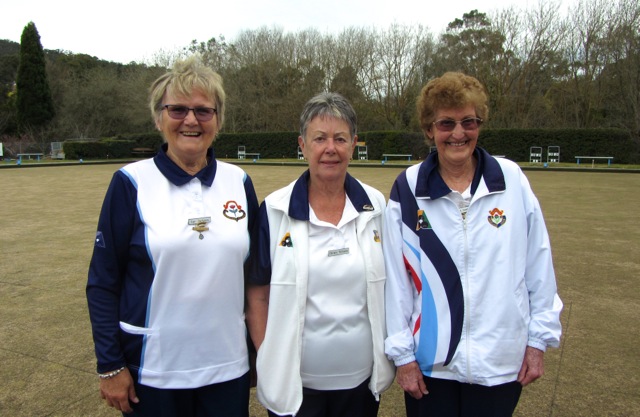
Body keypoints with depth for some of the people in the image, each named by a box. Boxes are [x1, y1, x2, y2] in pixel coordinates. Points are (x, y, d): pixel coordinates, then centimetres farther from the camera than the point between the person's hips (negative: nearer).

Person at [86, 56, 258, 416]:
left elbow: (254, 269, 7)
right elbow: (103, 282, -5)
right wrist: (110, 366, -6)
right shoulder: (132, 183, -9)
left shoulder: (239, 182, 0)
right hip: (154, 370, -2)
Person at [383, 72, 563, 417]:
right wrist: (402, 353, -4)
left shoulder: (511, 180, -6)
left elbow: (538, 263, 0)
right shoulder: (407, 189, -8)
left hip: (501, 362, 1)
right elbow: (395, 276, -6)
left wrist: (539, 338, 2)